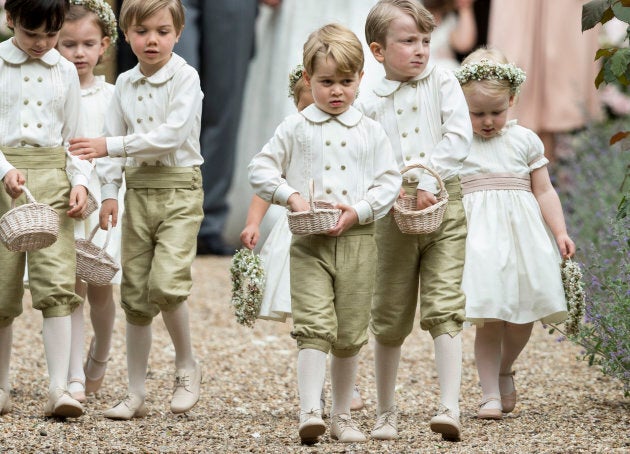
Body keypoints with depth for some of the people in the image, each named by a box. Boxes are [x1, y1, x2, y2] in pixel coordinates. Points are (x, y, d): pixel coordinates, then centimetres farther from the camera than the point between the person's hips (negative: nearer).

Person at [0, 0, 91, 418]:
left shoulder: (65, 71, 11)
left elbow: (74, 136, 14)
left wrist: (80, 182, -1)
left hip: (52, 178, 2)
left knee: (57, 283, -10)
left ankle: (59, 390, -15)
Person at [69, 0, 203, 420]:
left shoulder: (185, 78, -9)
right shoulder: (125, 85, 8)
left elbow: (171, 135, -19)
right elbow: (113, 140, 11)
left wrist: (110, 146, -21)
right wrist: (109, 191, 0)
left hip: (179, 189, -5)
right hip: (138, 191, 5)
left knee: (166, 281, -20)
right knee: (135, 292, 6)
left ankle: (187, 365, 5)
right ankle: (136, 393, 13)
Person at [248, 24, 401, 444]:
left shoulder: (371, 132, 6)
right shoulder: (295, 129, 4)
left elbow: (389, 182, 4)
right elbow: (261, 169, 6)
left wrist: (358, 210, -11)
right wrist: (291, 196, -9)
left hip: (357, 240, 2)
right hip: (309, 242, -2)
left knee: (350, 335, 7)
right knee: (315, 327, -14)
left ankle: (342, 417, 18)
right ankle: (310, 413, -20)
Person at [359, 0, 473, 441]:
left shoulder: (442, 81, 3)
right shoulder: (371, 104, 4)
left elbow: (460, 137, -6)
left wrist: (426, 180, -14)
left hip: (444, 205, -1)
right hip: (395, 215, 1)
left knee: (444, 308, -11)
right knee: (390, 318, 8)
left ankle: (450, 407, -16)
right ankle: (386, 412, 22)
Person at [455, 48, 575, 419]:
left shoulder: (525, 141, 9)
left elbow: (544, 191, 10)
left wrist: (560, 232, 1)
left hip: (523, 233, 2)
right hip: (480, 237, -2)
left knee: (523, 318, 2)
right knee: (489, 319, -9)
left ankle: (505, 370, 30)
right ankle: (491, 393, 0)